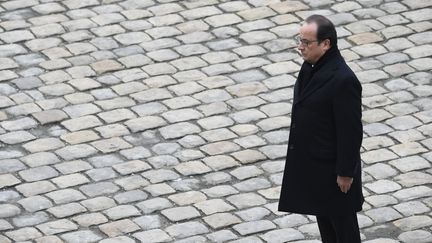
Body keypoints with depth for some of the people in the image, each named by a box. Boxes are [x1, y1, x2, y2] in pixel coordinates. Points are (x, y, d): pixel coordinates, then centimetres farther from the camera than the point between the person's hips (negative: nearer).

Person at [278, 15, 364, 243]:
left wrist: (346, 172, -18)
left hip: (332, 164, -9)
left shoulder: (343, 80, -28)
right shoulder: (312, 66, -1)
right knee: (322, 215, 22)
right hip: (310, 159, 9)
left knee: (341, 219, 8)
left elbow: (351, 131, -23)